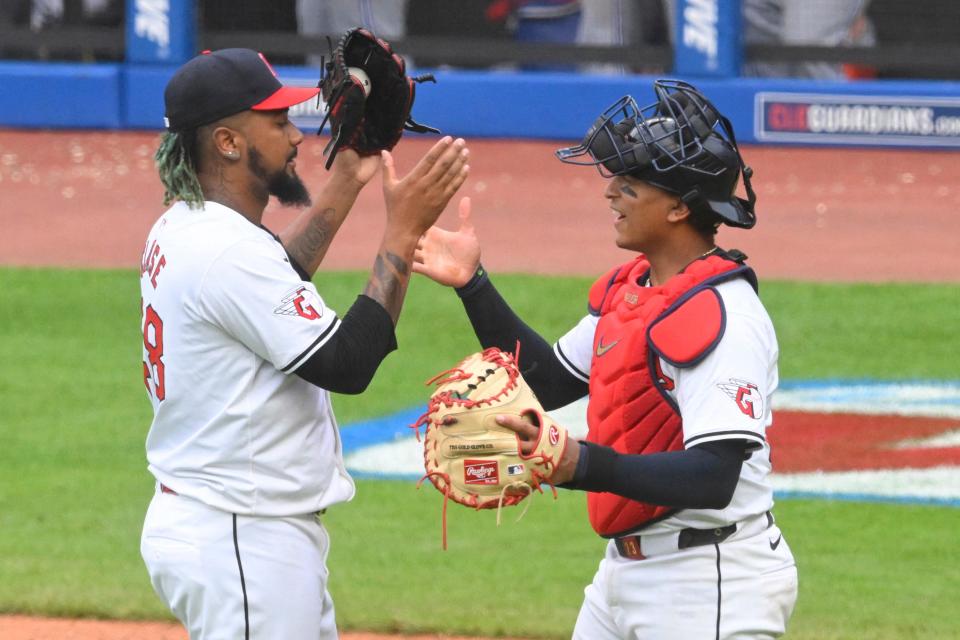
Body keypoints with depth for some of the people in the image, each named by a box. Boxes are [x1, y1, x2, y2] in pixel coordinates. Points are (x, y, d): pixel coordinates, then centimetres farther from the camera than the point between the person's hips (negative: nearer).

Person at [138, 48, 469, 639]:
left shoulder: (181, 232, 10)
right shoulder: (228, 249, -21)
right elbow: (347, 363, -21)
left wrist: (346, 183, 25)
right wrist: (403, 231, -17)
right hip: (242, 542, -11)